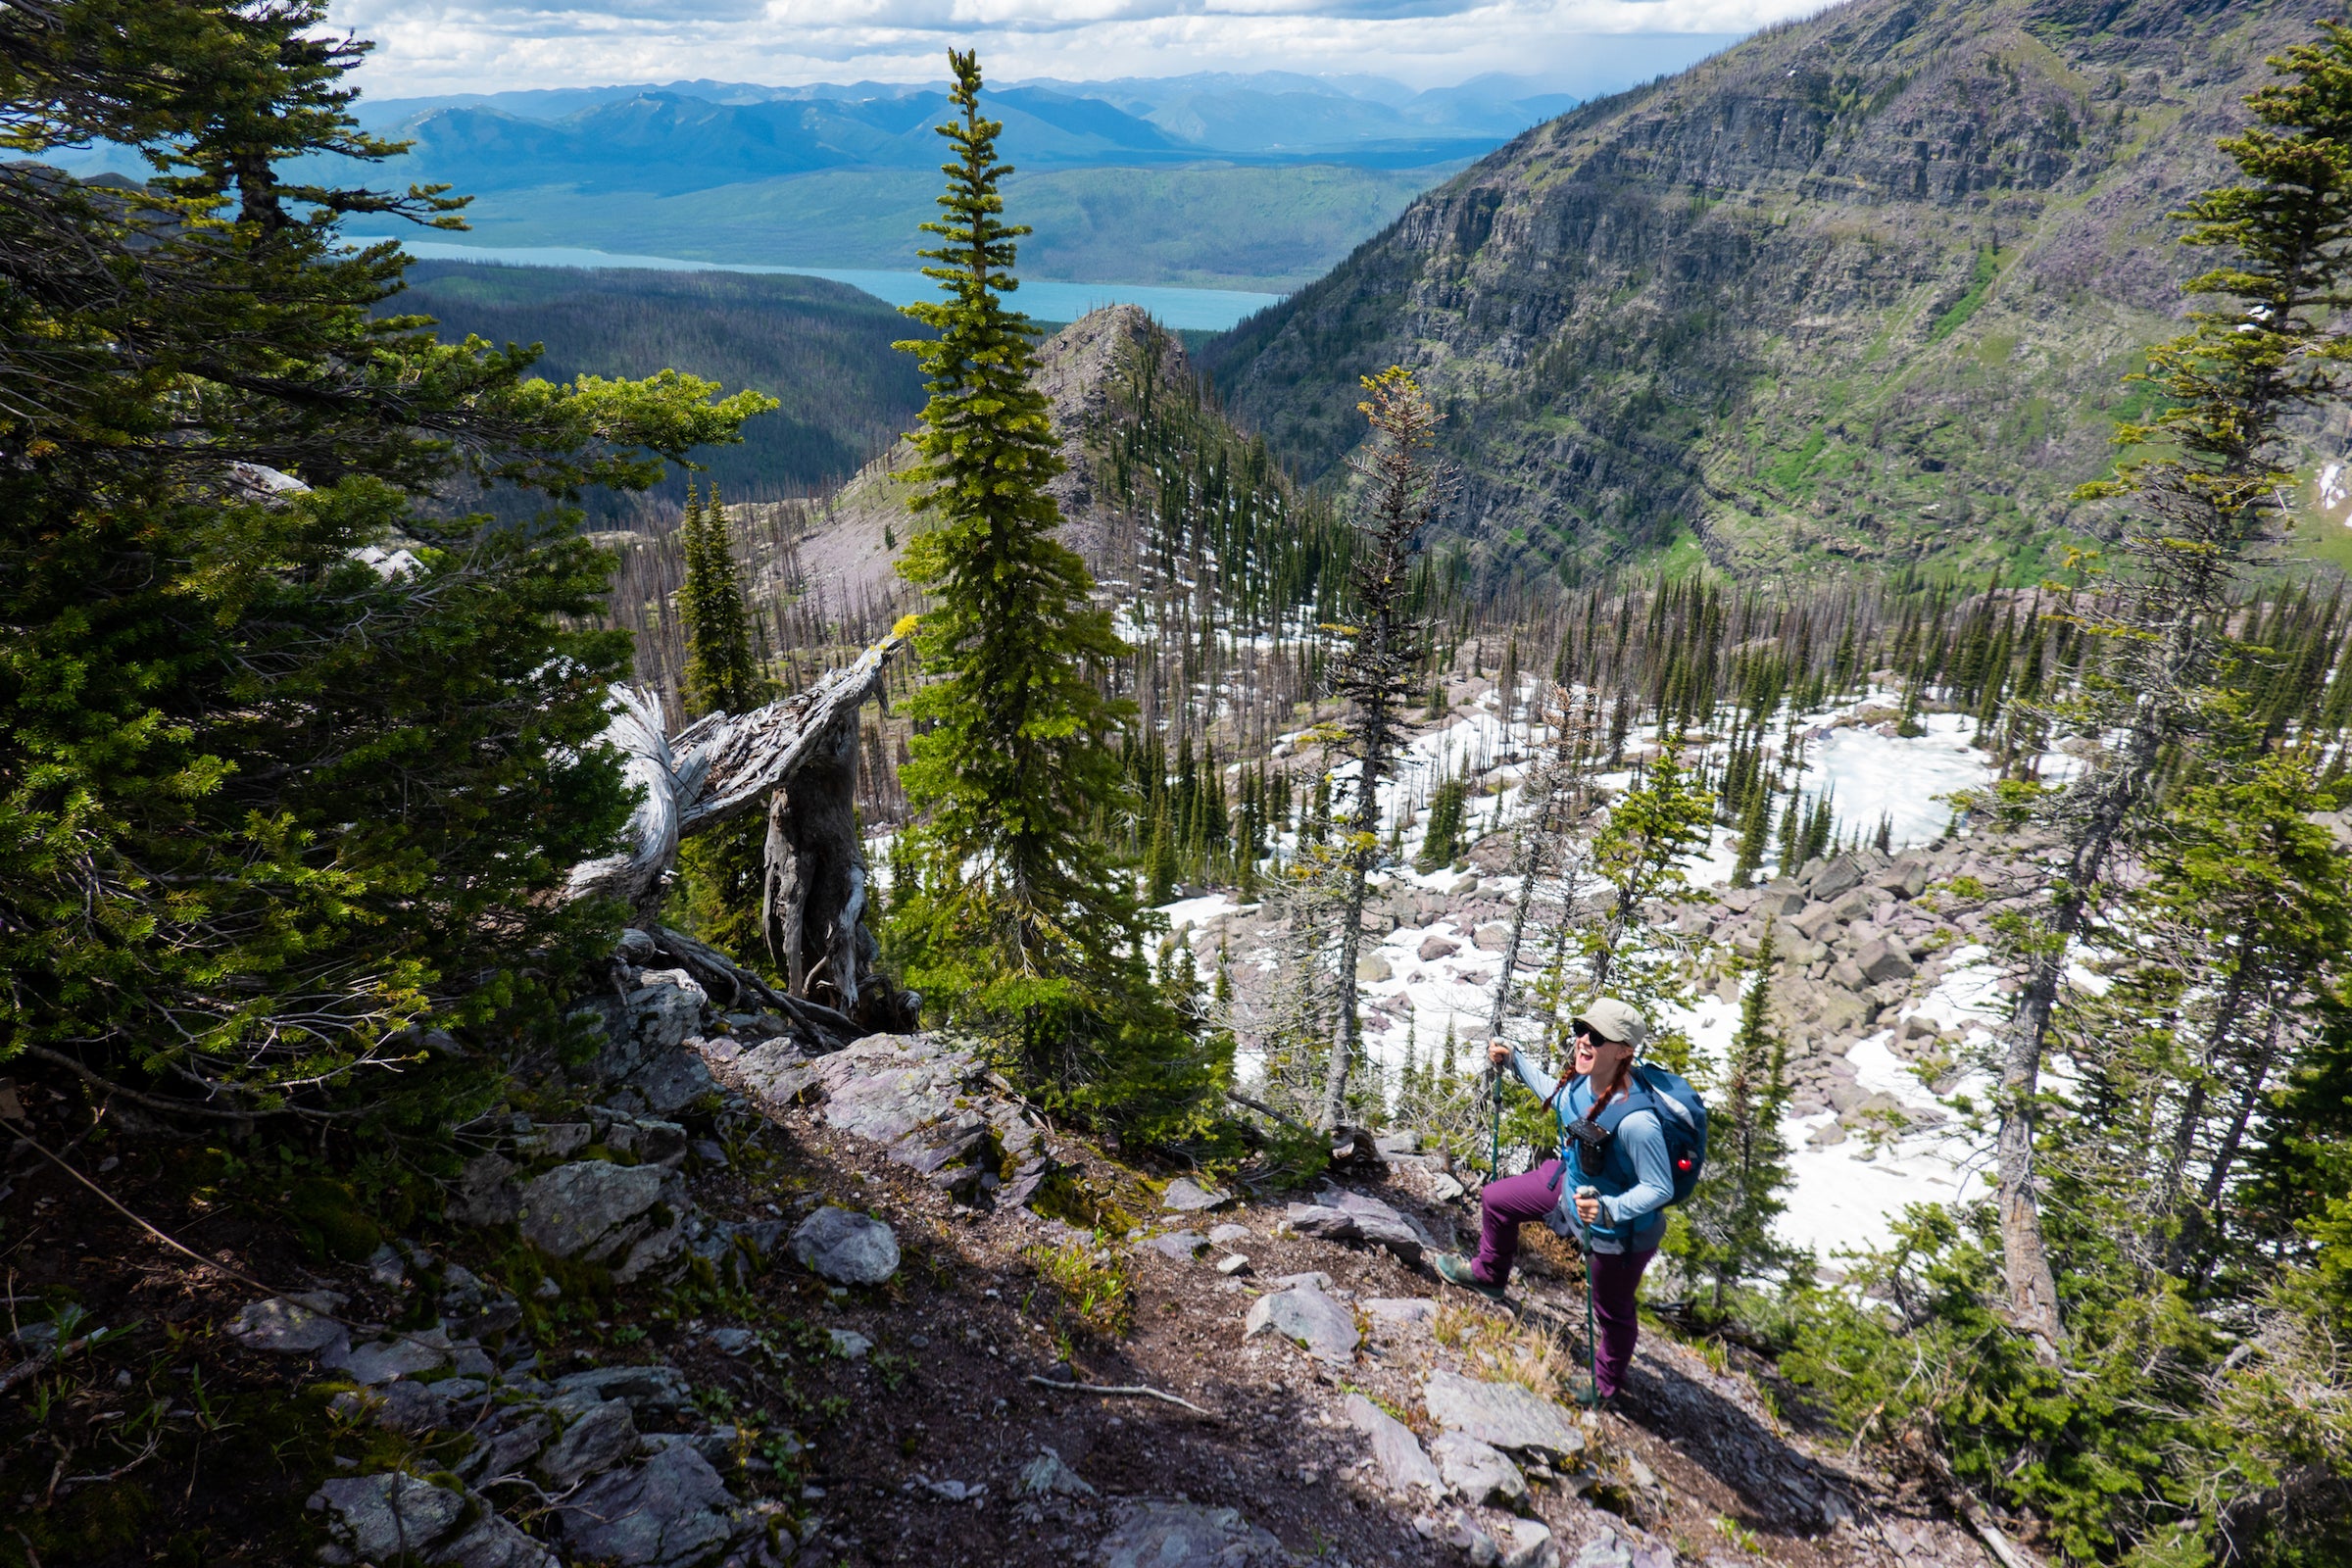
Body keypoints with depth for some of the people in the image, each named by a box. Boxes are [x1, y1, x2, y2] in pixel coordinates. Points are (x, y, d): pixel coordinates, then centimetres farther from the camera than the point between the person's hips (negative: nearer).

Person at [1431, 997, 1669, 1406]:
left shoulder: (1636, 1120, -41)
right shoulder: (1582, 1080, -18)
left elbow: (1660, 1188, -31)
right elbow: (1558, 1099, 7)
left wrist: (1608, 1210, -44)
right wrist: (1513, 1062, 10)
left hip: (1620, 1230, -7)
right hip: (1572, 1184, 7)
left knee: (1612, 1311, 18)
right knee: (1495, 1200, 21)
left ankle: (1606, 1384, 50)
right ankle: (1489, 1275, 52)